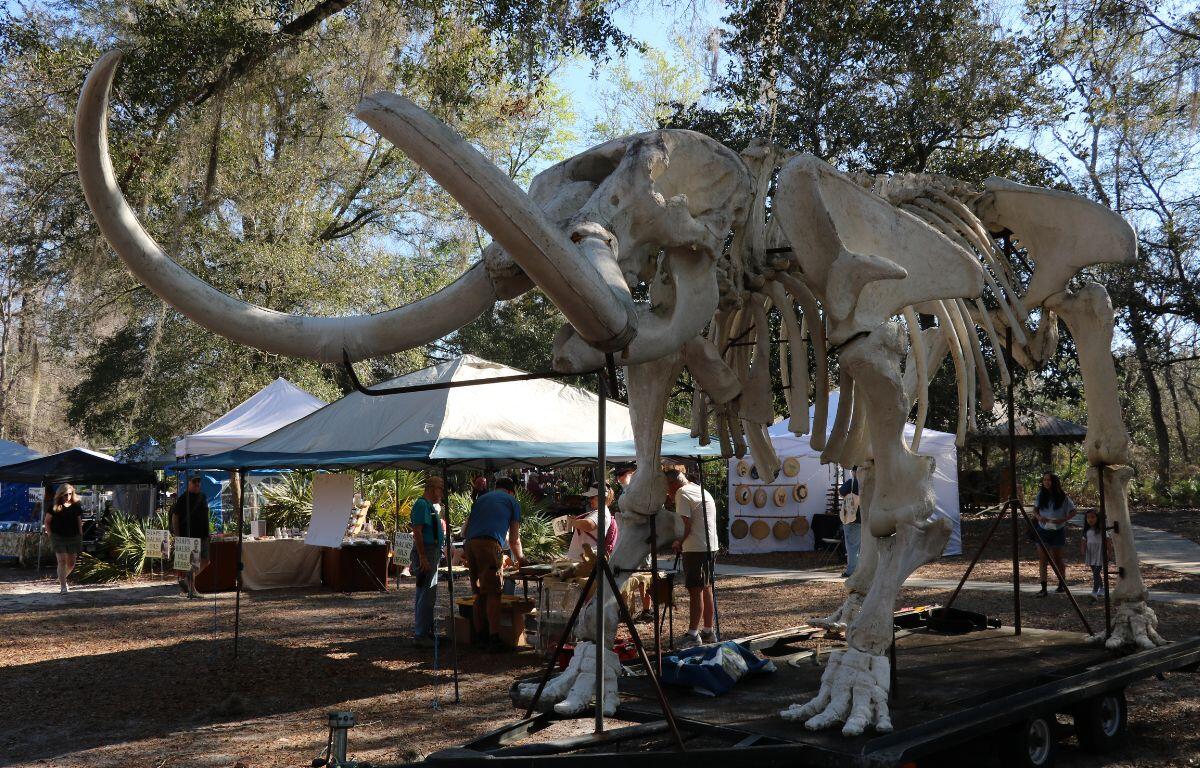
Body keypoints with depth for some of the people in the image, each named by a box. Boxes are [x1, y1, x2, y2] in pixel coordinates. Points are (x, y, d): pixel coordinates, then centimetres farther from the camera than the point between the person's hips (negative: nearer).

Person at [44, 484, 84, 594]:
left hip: (73, 538, 3)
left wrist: (80, 536, 6)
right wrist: (51, 535, -2)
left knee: (71, 563, 8)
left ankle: (62, 578, 36)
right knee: (61, 562, -9)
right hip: (58, 538, -3)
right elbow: (46, 522, 5)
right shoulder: (54, 507, -1)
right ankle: (63, 587, -9)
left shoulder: (76, 506, 6)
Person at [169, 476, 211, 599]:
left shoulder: (202, 498, 14)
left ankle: (185, 580, 24)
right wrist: (177, 537, -14)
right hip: (188, 537, -8)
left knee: (205, 561, 11)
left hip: (202, 536, 8)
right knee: (192, 563, -6)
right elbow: (174, 518, -9)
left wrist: (206, 534, 20)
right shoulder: (183, 499, -8)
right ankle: (191, 590, 1)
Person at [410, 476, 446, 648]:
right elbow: (417, 531, -21)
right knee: (426, 595, -10)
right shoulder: (422, 504, -13)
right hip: (426, 552, -11)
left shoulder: (431, 505, 18)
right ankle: (421, 635, -8)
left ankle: (423, 631, 25)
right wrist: (422, 557, -24)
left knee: (425, 595, 16)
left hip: (433, 553, 11)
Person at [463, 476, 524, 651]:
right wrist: (520, 559, 35)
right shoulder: (513, 502, 19)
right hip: (490, 544, -5)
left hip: (470, 544, 5)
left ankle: (479, 636, 15)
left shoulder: (481, 498, 31)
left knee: (479, 592, 13)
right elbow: (514, 540, 20)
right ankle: (494, 638, -11)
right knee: (493, 592, -5)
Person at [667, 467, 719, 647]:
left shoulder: (682, 493, -10)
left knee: (695, 591, -7)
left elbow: (686, 524, -17)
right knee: (706, 589, 14)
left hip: (696, 548, -10)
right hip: (709, 546, 10)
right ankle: (708, 631, 21)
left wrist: (678, 542, -2)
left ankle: (693, 634, -5)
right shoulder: (700, 490, 19)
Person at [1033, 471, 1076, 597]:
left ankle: (1062, 584, 31)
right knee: (1042, 560, -5)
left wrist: (1062, 520, -18)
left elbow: (1073, 512, -2)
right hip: (1042, 530, 2)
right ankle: (1043, 588, -5)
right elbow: (1035, 510, 7)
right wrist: (1039, 517, -15)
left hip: (1057, 531, -2)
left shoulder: (1063, 497, -6)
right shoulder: (1041, 495, 1)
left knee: (1057, 559, 11)